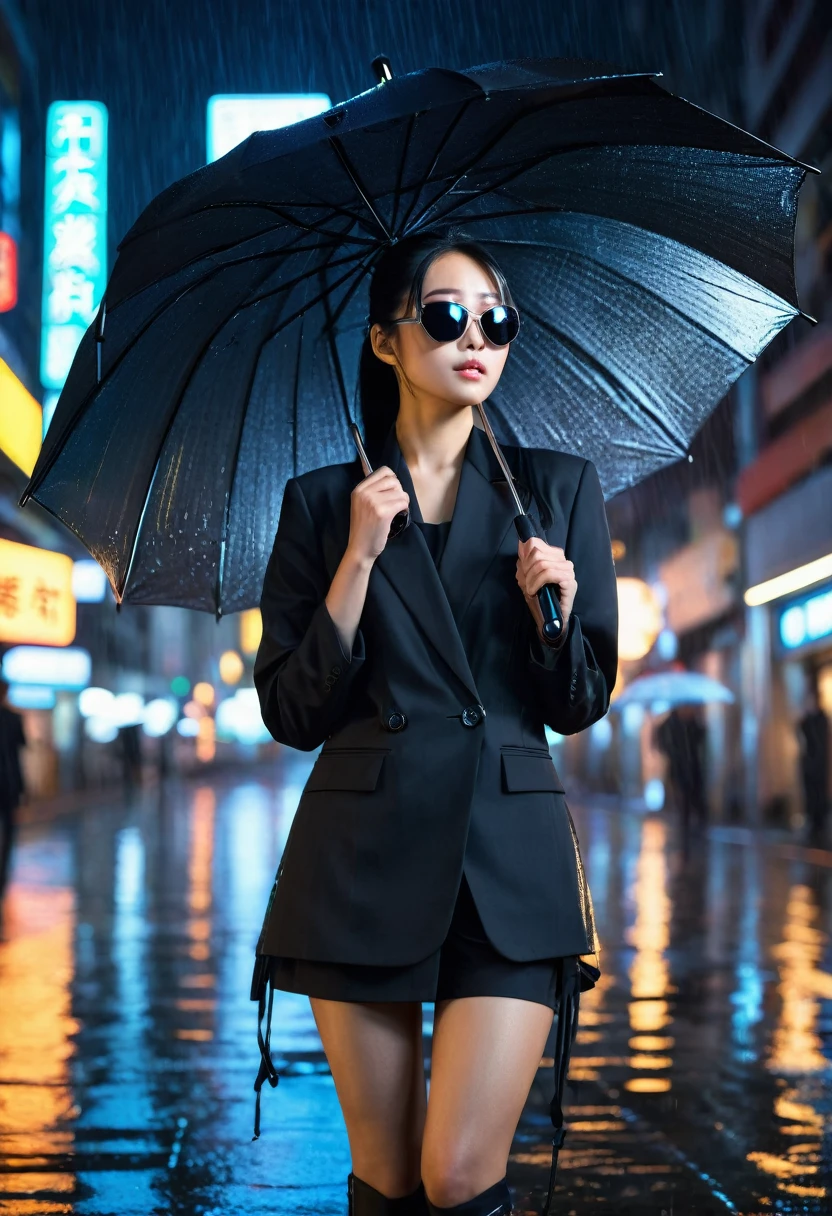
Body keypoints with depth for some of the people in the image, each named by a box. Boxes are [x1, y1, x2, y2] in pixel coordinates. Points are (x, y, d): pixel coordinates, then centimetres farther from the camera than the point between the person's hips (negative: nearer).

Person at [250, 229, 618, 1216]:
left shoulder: (558, 489, 8)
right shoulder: (323, 502, 7)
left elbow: (579, 703, 9)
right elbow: (293, 714, 1)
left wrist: (554, 604, -11)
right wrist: (359, 558, -9)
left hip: (510, 855, 0)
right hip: (363, 853, 0)